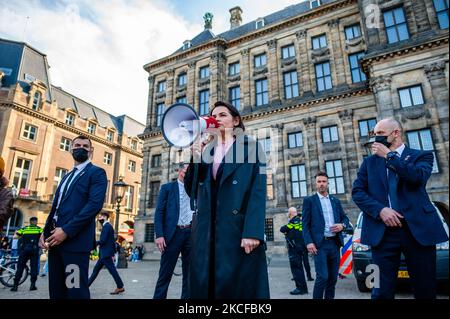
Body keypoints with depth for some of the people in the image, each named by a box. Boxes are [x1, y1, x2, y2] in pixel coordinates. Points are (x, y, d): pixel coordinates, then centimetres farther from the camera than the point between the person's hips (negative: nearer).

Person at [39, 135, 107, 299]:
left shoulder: (96, 173, -1)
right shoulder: (67, 176, 23)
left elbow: (95, 204, -14)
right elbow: (56, 206, 22)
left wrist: (66, 231, -19)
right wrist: (46, 231, 6)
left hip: (75, 239, -7)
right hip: (55, 239, 8)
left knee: (75, 291, -4)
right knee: (56, 291, 13)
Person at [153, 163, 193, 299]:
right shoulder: (167, 188, 6)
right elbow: (159, 212, -1)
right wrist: (159, 235, -12)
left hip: (191, 233, 3)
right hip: (173, 233, -3)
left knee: (189, 272, 9)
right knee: (166, 272, 2)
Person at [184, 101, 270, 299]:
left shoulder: (250, 147, 5)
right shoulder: (205, 151, 17)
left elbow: (258, 190, -6)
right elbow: (191, 190, 10)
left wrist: (252, 231, -18)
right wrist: (196, 157, -4)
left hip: (238, 229, -4)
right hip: (205, 230, 4)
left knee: (238, 287, 2)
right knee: (204, 286, 8)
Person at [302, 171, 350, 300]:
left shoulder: (336, 201, 16)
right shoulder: (309, 200, 2)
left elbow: (345, 218, 19)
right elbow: (305, 224, -3)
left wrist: (342, 225, -5)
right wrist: (309, 242, -14)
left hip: (335, 243, 5)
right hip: (320, 244, -5)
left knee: (333, 277, 10)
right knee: (322, 277, -10)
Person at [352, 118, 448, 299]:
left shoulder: (421, 155, 9)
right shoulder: (369, 162, 15)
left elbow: (418, 177, -13)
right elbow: (357, 192, 5)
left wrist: (389, 155, -5)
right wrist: (380, 210, -11)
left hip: (418, 229, -1)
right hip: (383, 231, 1)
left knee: (425, 289, 8)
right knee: (382, 291, 0)